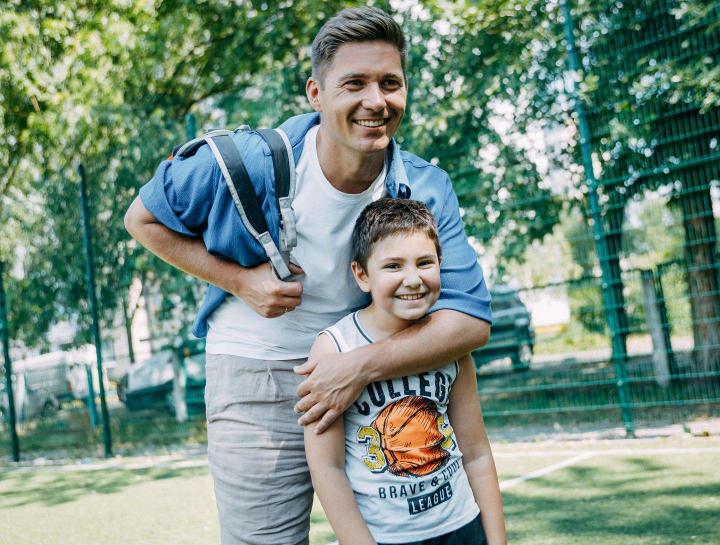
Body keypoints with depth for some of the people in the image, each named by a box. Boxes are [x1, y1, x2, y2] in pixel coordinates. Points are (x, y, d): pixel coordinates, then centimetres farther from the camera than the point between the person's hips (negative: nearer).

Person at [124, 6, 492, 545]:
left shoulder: (427, 191, -10)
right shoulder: (248, 162, -16)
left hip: (371, 370, 3)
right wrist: (241, 280, -14)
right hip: (258, 373, -2)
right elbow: (144, 218, -1)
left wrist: (363, 365, -30)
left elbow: (471, 319, -16)